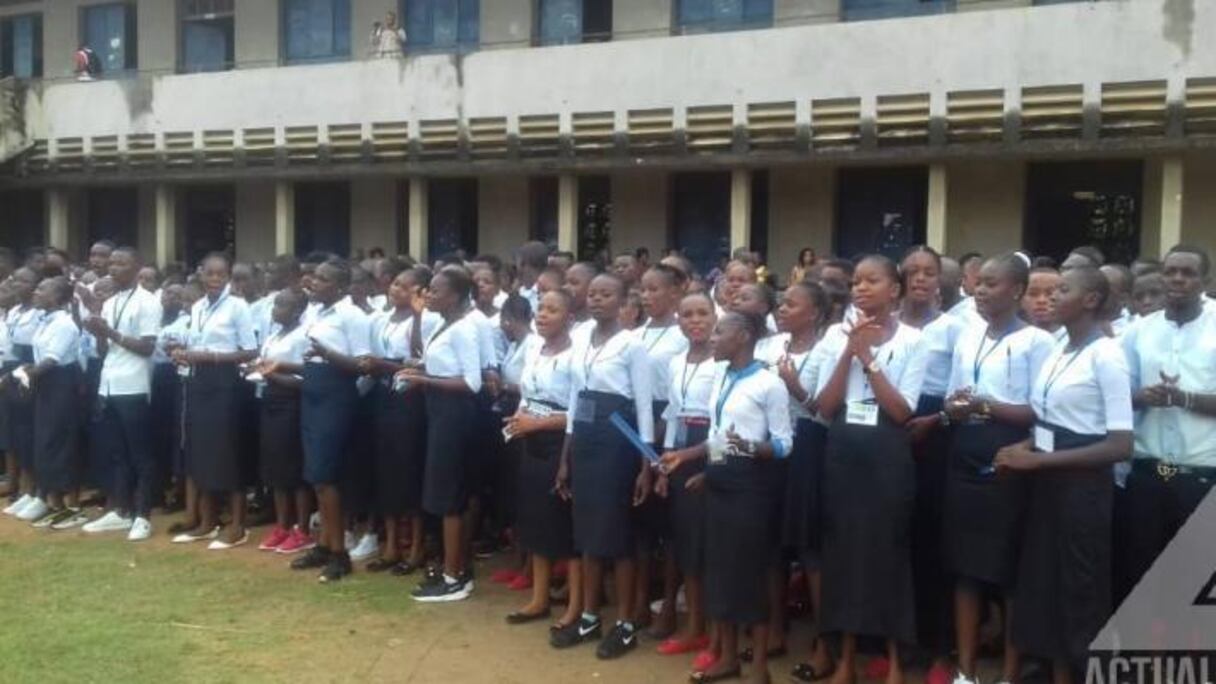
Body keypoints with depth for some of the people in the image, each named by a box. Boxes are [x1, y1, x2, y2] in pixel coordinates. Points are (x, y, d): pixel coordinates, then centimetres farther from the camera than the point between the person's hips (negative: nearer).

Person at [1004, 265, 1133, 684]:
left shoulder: (1106, 355, -14)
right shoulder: (1058, 350, 9)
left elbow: (1120, 445, -19)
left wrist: (1037, 460, -20)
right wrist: (1024, 447, -4)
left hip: (1083, 486, -8)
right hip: (1048, 482, 8)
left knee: (1081, 591, 4)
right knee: (1044, 583, 14)